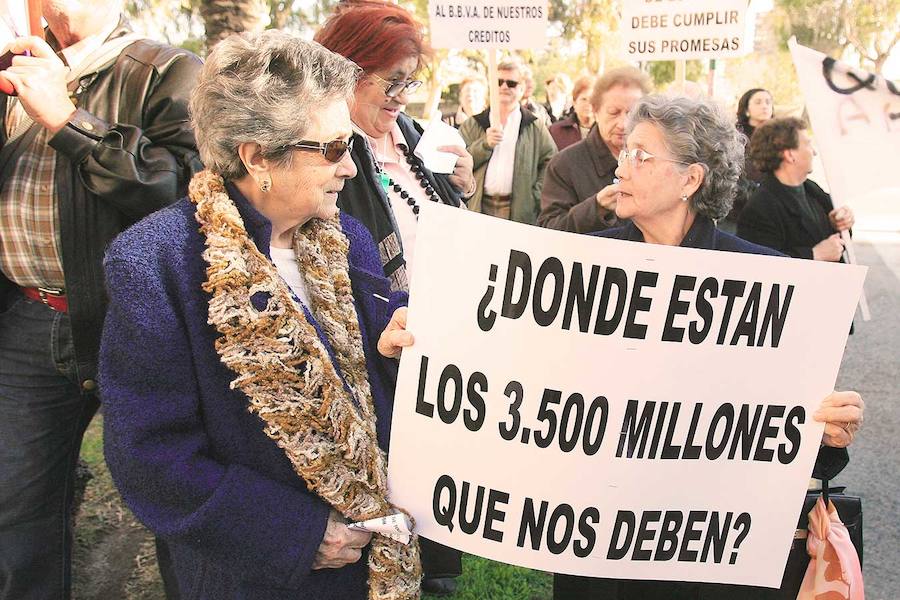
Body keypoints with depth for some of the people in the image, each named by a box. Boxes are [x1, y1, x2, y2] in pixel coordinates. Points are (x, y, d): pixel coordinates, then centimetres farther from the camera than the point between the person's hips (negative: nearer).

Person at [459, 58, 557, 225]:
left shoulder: (534, 126, 11)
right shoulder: (474, 124, 13)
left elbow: (551, 161, 9)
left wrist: (536, 195, -2)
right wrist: (484, 144, -9)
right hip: (479, 208, 1)